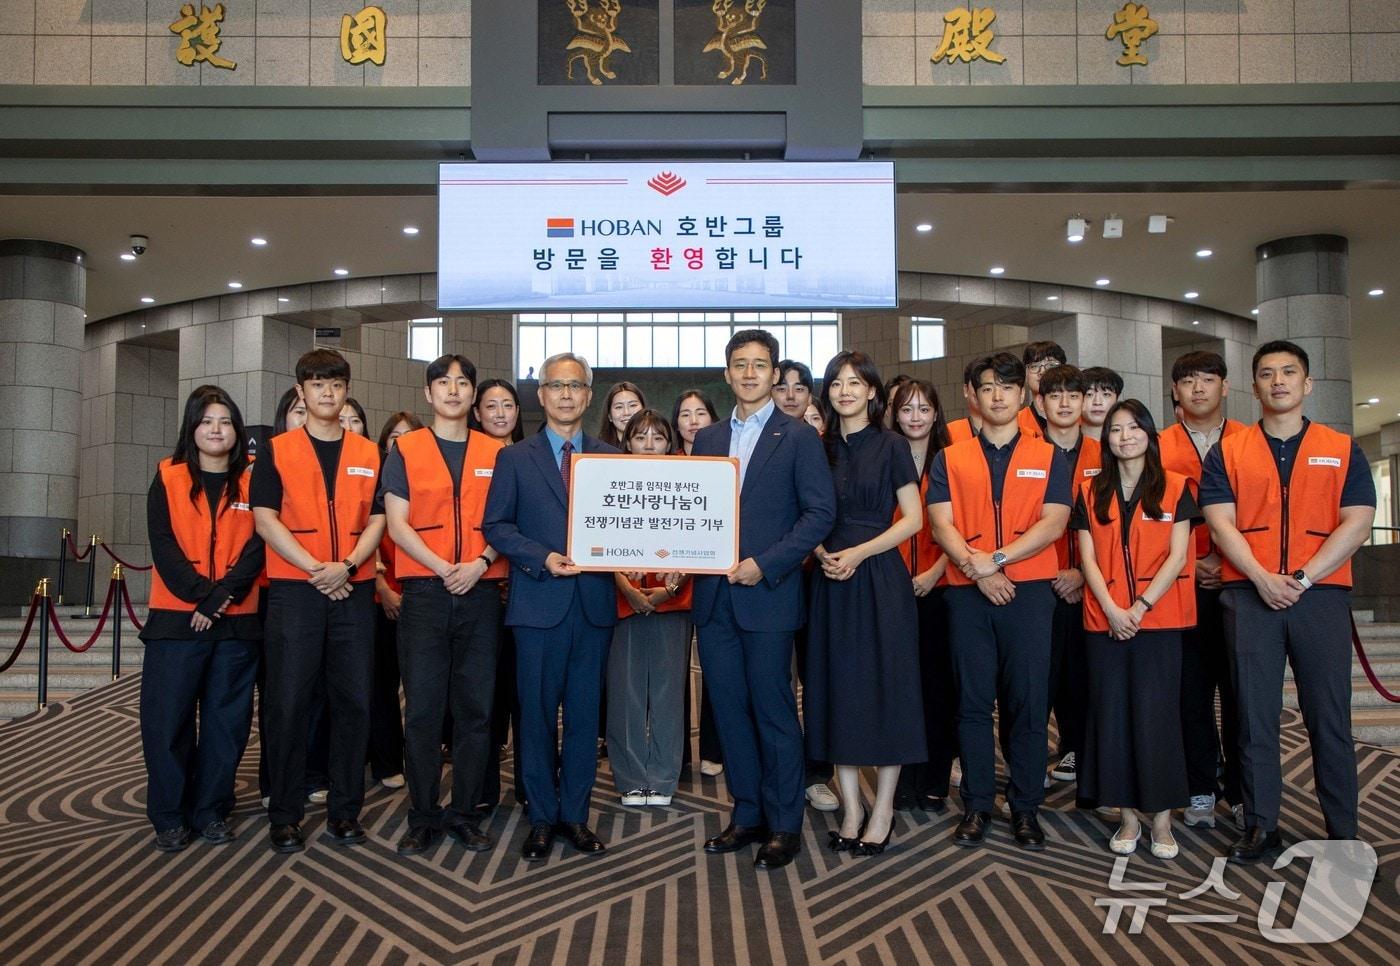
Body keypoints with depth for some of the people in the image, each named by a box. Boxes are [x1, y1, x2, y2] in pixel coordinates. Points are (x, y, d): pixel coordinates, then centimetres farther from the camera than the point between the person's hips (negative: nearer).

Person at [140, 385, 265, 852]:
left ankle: (211, 810, 17)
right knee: (167, 717, 1)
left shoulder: (252, 480, 6)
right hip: (177, 617, -1)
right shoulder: (169, 477, 5)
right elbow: (163, 545, -3)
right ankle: (169, 817, 13)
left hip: (237, 620, 1)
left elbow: (256, 547, -2)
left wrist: (221, 596, -14)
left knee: (227, 719, 5)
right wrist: (201, 595, -14)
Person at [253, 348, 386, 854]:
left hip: (354, 590, 2)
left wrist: (346, 565, -11)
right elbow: (266, 520, -2)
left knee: (353, 701, 3)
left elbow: (376, 520, 7)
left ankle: (344, 811, 14)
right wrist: (315, 568, -12)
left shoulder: (368, 453, 12)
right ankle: (285, 815, 9)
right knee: (288, 702, -1)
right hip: (293, 590, -2)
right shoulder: (277, 451, 6)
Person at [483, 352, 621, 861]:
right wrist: (542, 558, -13)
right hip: (539, 601, -2)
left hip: (594, 601, 2)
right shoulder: (514, 458, 6)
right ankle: (542, 817, 18)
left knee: (585, 712, 7)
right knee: (538, 712, 5)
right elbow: (495, 525, 0)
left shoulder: (611, 458, 11)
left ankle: (575, 814, 20)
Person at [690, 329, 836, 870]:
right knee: (729, 710, 11)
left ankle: (784, 826, 14)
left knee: (774, 713, 1)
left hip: (768, 595, -5)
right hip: (714, 596, 5)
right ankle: (747, 815, 24)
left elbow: (820, 513, -7)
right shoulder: (707, 439, 14)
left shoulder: (798, 438, -1)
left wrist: (765, 565, -15)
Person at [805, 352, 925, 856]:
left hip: (879, 578, -4)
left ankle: (883, 810, 13)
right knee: (838, 691, 5)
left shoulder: (891, 446, -1)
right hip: (831, 582, 4)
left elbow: (912, 519, -4)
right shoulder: (820, 449, 10)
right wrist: (821, 552, -7)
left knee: (884, 688, 1)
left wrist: (859, 553, -15)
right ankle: (851, 808, 16)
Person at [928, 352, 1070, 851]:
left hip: (1029, 590, -1)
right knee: (973, 702, 4)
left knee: (1027, 702, 2)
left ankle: (1025, 807, 13)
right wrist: (977, 570, -14)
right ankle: (976, 805, 13)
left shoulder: (1047, 458, 9)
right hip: (967, 591, 1)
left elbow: (1053, 523, -3)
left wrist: (997, 558, -13)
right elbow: (942, 524, 1)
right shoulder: (949, 459, 11)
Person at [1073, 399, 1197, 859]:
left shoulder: (1175, 487, 4)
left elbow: (1177, 556, -3)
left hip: (1159, 619, -2)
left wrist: (1140, 607, -12)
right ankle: (1128, 815, 13)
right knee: (1112, 714, 3)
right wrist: (1111, 609, -10)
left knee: (1156, 714, -2)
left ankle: (1161, 817, 8)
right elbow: (1087, 558, 3)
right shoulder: (1090, 491, 9)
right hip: (1104, 621, 2)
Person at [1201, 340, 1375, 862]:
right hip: (1249, 596, 0)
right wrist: (1263, 578, -14)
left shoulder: (1343, 449, 9)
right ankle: (1261, 825, 12)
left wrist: (1302, 578, -11)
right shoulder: (1227, 451, 9)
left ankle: (1344, 833, 14)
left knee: (1329, 717, 4)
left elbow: (1357, 523, 0)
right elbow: (1221, 523, 0)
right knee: (1255, 715, 4)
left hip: (1321, 595, 0)